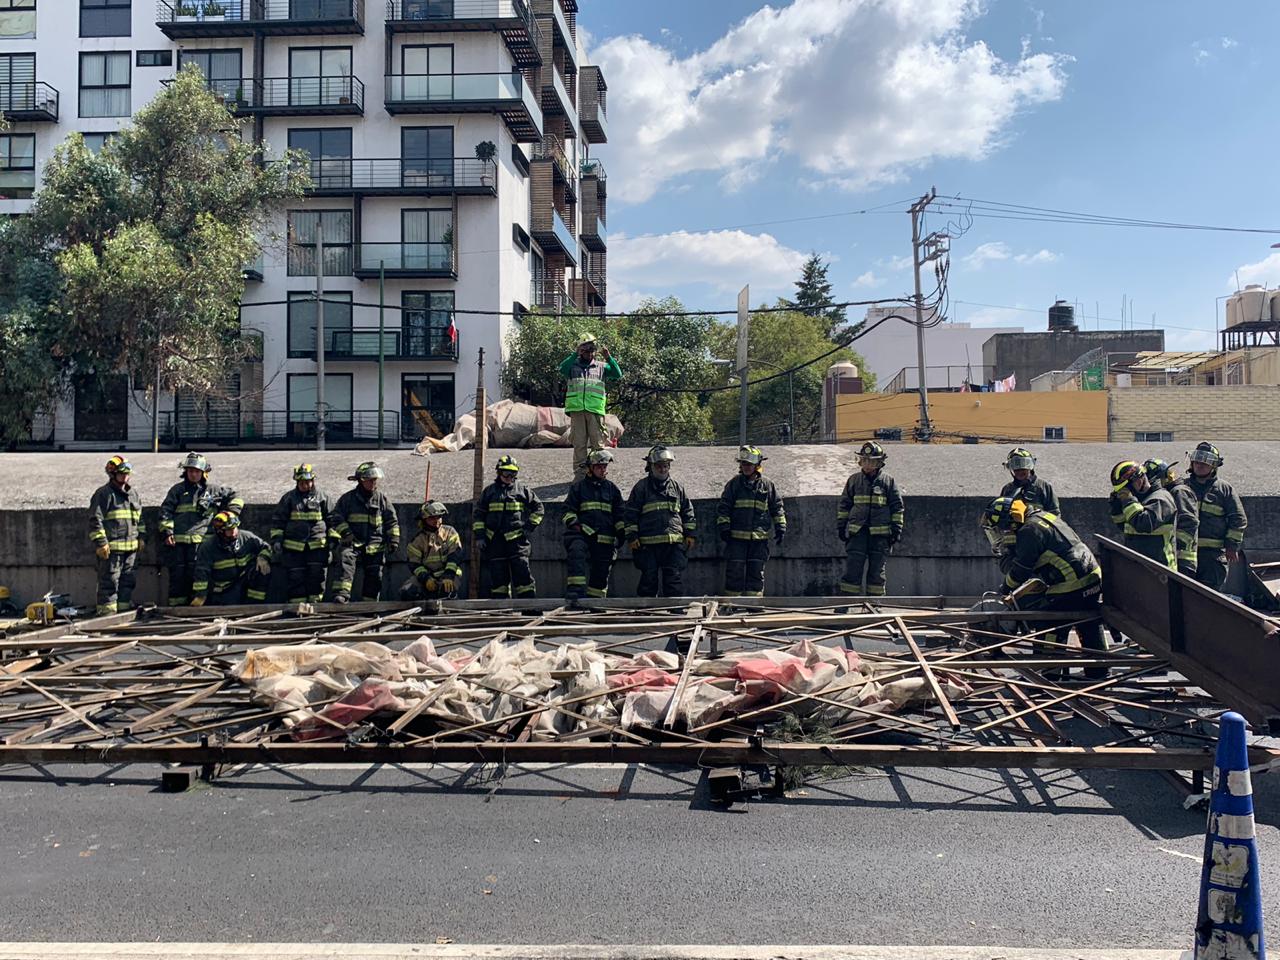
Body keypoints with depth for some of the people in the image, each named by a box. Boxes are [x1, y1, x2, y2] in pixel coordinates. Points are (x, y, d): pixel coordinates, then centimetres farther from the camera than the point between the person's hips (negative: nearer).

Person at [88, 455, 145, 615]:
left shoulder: (133, 494, 17)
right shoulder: (103, 494, -6)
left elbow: (139, 518, 26)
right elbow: (95, 520, -11)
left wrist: (141, 536, 18)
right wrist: (100, 542, -16)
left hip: (131, 546, 7)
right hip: (111, 547, -7)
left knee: (128, 580, 12)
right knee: (109, 581, -5)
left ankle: (125, 608, 21)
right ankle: (107, 612, -1)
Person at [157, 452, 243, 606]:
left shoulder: (214, 489, 14)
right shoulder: (177, 489, 13)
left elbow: (235, 497, 23)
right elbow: (165, 511, 8)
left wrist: (231, 514, 11)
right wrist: (166, 532, -2)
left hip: (200, 540, -1)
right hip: (177, 540, 1)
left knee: (196, 574, -4)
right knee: (177, 573, 1)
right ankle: (176, 605, 7)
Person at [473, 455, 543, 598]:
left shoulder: (523, 490, 8)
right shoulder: (489, 491, 11)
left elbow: (538, 507, 16)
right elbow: (479, 515, 13)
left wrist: (530, 527, 5)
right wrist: (480, 536, 4)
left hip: (517, 539, -2)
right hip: (495, 542, 2)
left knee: (523, 575, -6)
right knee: (498, 577, 5)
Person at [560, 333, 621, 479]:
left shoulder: (601, 366, 13)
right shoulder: (573, 365, 11)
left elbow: (618, 374, 0)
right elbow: (562, 369, -10)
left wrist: (608, 358, -11)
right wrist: (575, 355, -14)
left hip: (596, 409, 0)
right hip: (577, 409, 0)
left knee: (598, 443, 0)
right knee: (579, 443, 3)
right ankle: (580, 473, 7)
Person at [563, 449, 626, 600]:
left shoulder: (612, 488, 17)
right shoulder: (579, 487, 11)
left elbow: (620, 514, 18)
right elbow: (568, 509, 7)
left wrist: (623, 533, 8)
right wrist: (574, 524, -10)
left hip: (605, 538, 3)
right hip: (582, 533, -3)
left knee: (602, 571, 6)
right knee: (576, 555, -31)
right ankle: (575, 592, -36)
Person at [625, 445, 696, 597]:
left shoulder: (677, 487, 14)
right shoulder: (641, 487, 5)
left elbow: (688, 512, 19)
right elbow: (631, 513, 3)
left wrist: (690, 534, 11)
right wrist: (632, 536, -3)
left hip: (674, 542, 2)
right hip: (648, 543, -2)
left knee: (675, 579, 0)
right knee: (649, 579, 4)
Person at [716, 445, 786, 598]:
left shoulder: (767, 484, 7)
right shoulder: (734, 484, 4)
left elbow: (777, 507, 13)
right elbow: (723, 507, 5)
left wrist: (781, 526, 6)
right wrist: (724, 527, -3)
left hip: (760, 537, 1)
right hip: (737, 536, -1)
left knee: (756, 572, 5)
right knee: (735, 571, 0)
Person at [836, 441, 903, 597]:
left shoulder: (888, 481, 4)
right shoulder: (854, 480, 8)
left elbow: (897, 507, 6)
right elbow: (844, 505, 13)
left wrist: (896, 529, 1)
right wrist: (840, 526, 8)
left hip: (881, 533, 0)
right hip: (857, 531, 1)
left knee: (877, 572, 6)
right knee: (852, 569, -4)